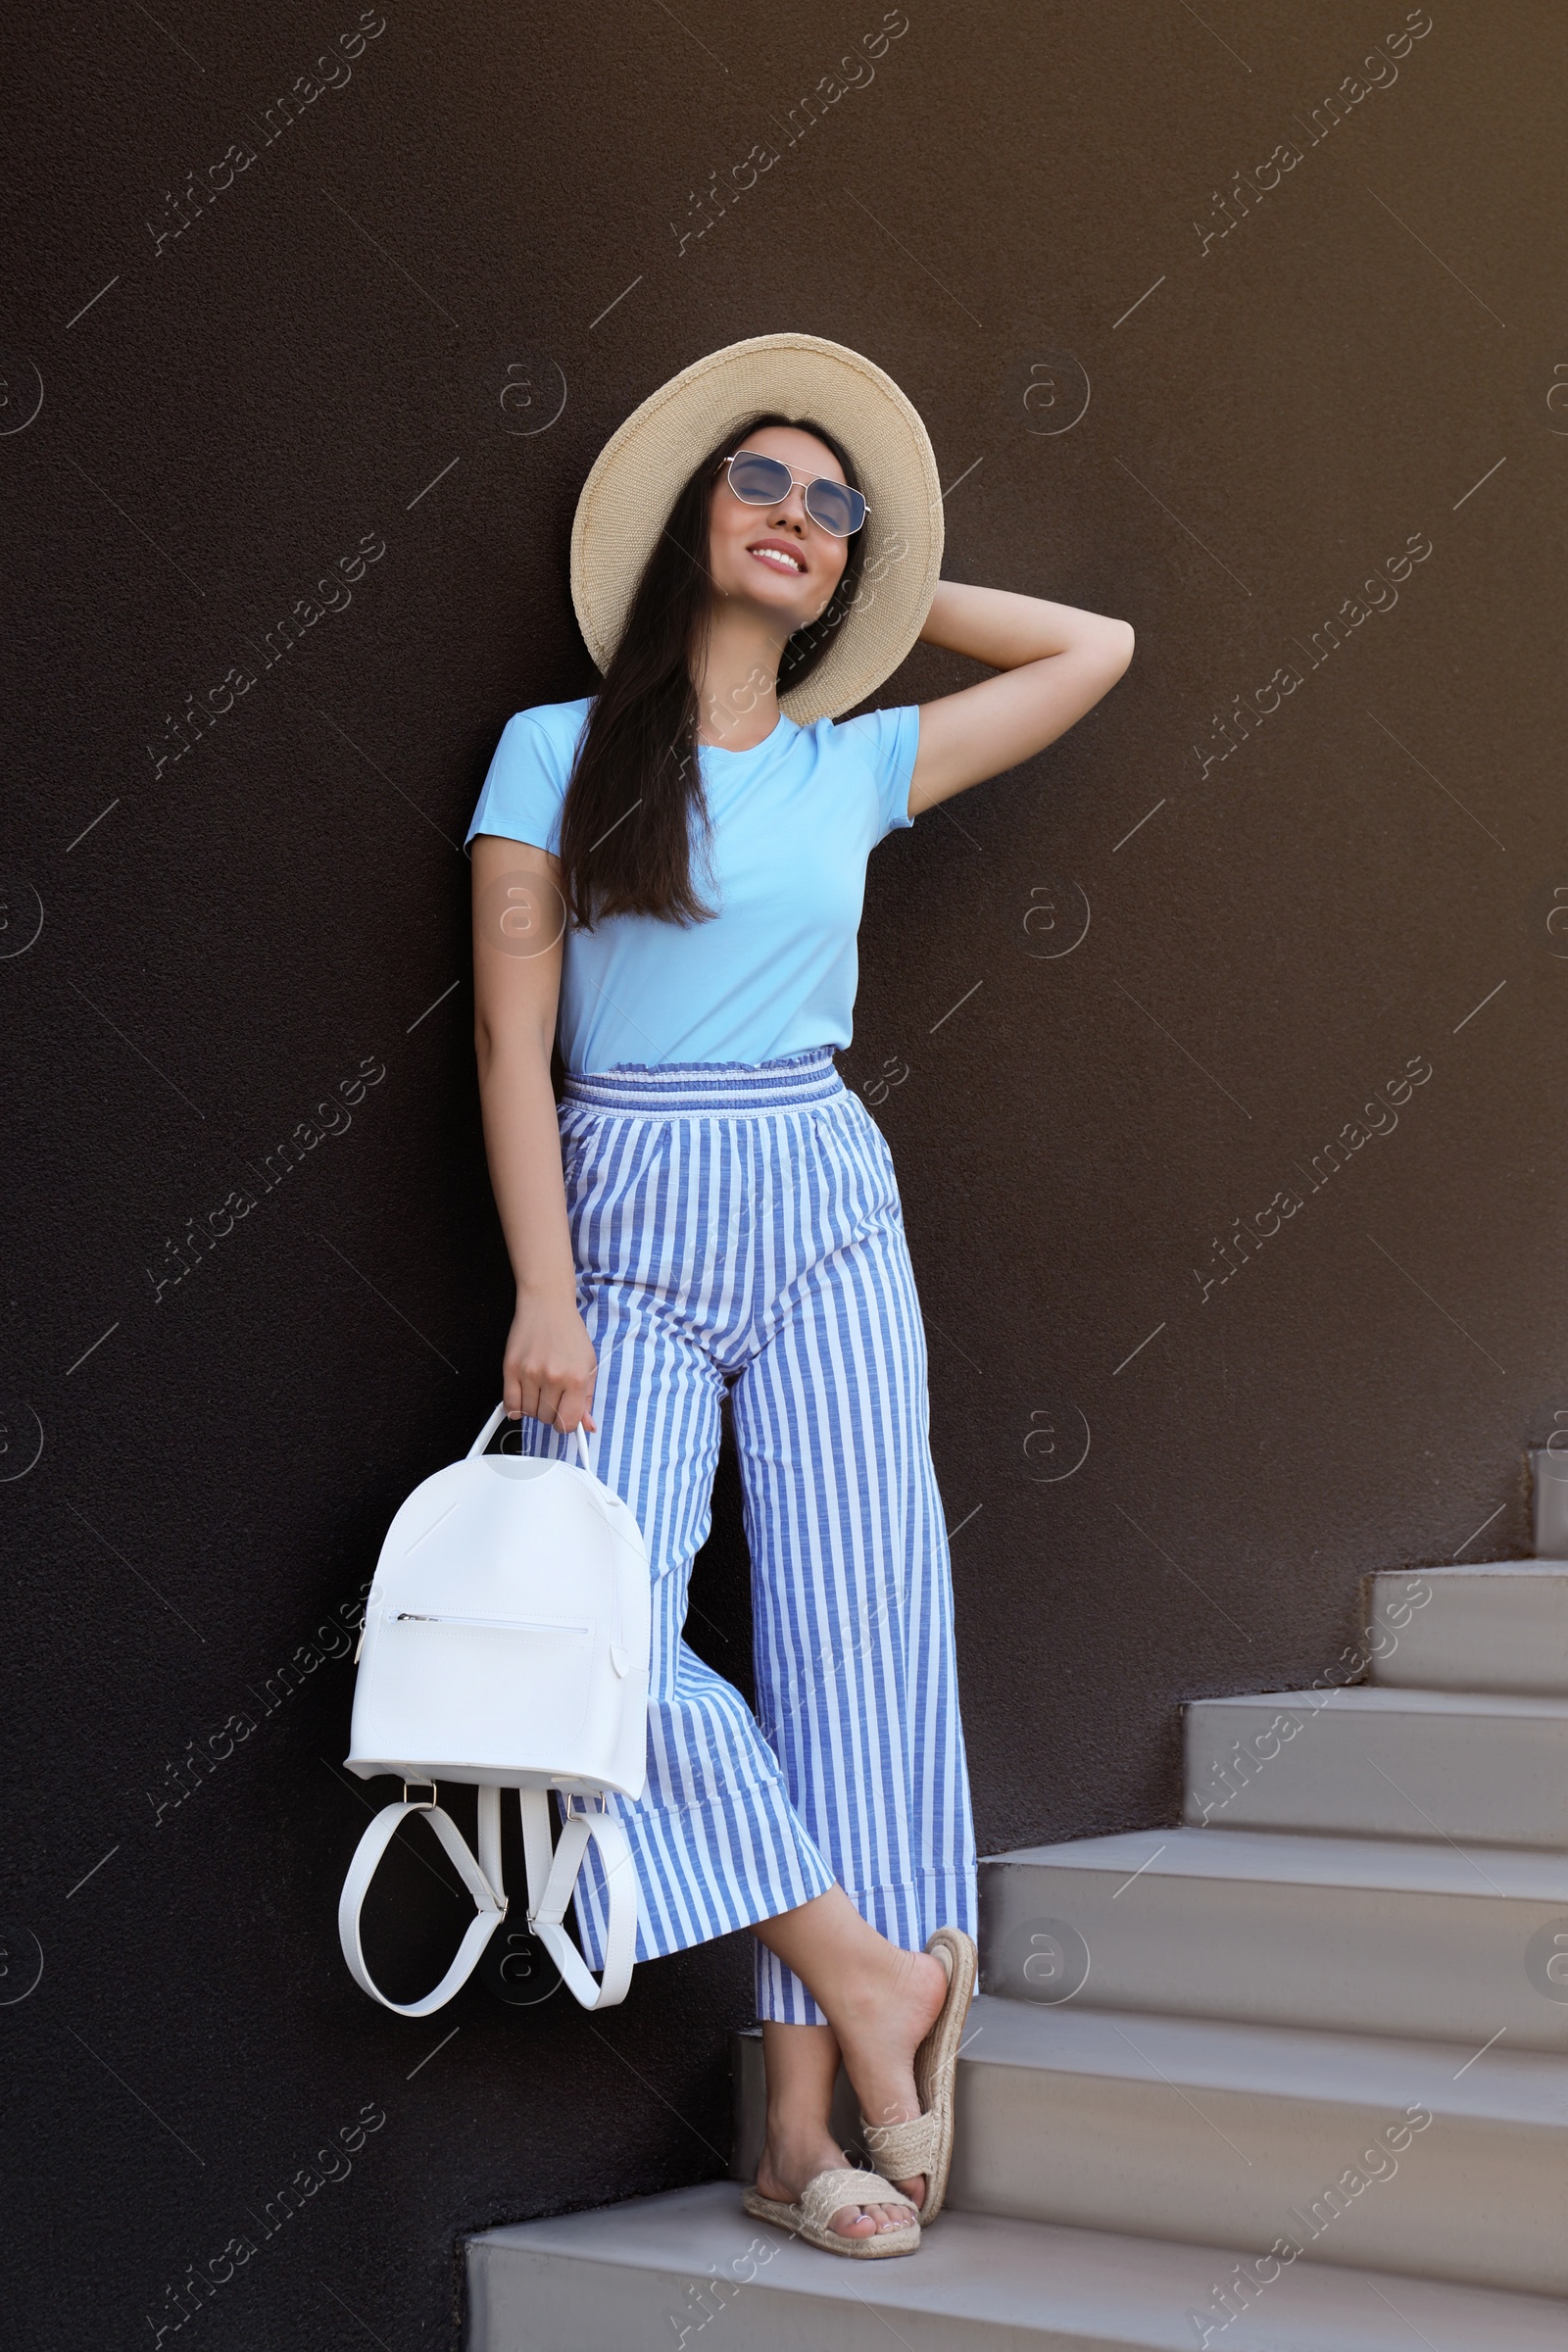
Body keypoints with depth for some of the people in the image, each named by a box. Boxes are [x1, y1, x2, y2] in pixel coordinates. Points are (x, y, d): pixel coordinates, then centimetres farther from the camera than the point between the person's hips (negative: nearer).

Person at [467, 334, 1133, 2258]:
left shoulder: (859, 766, 11)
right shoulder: (560, 750, 4)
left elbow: (1093, 651, 19)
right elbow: (512, 1036, -2)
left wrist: (878, 587, 18)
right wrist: (544, 1295, -10)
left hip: (822, 1209, 2)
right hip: (629, 1218, -2)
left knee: (852, 1625, -5)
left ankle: (801, 2126, 1)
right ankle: (874, 1972, -3)